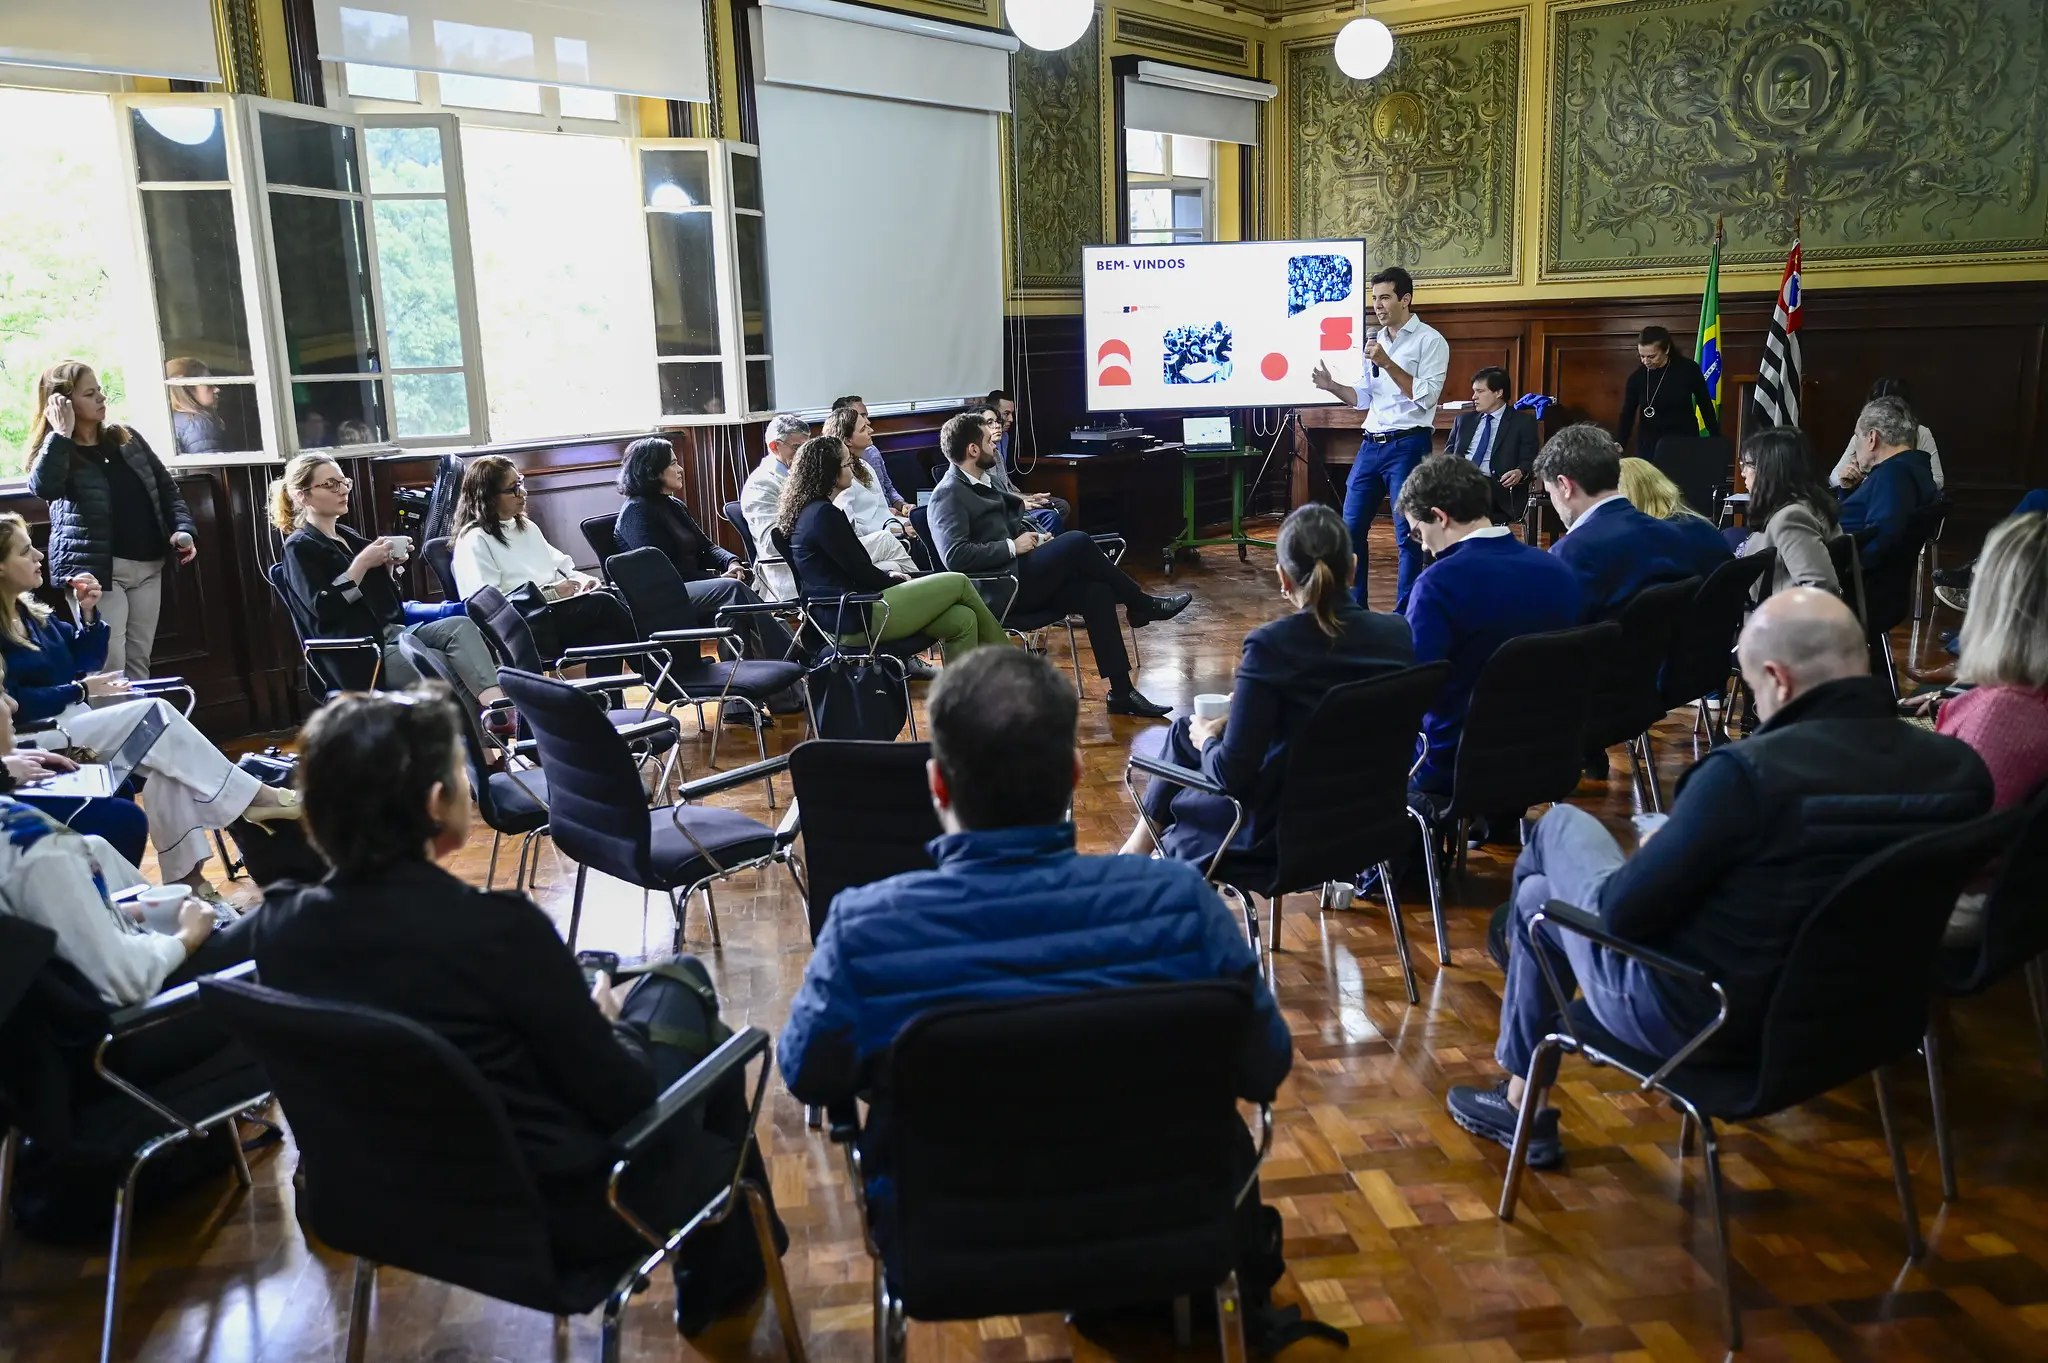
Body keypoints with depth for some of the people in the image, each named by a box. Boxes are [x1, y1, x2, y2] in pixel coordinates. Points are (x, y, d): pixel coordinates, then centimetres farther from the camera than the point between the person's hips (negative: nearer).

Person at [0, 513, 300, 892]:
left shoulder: (31, 611, 13)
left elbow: (86, 661, 17)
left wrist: (88, 613, 2)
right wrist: (80, 689, -16)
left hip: (73, 719, 8)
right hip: (34, 738, -8)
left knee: (162, 760, -18)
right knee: (154, 715, -22)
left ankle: (186, 875, -20)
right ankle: (253, 797, -15)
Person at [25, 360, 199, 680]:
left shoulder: (125, 438, 12)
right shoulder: (54, 450, -2)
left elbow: (166, 487, 15)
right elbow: (43, 486, -25)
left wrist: (182, 528, -1)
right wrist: (62, 433, -20)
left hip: (147, 565, 5)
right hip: (95, 569, -5)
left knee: (139, 663, 10)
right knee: (110, 669, -10)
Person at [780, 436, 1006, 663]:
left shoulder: (810, 510, 15)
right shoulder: (824, 514, -16)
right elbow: (861, 572, -13)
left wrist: (888, 575, 9)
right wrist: (896, 582, 4)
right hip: (856, 618, -10)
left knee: (962, 620, 1)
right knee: (958, 583, -2)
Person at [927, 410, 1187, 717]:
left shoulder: (983, 480, 17)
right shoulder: (949, 495, -12)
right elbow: (954, 556, -24)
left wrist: (1034, 536, 5)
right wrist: (1013, 547, -17)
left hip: (1015, 575, 9)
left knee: (1096, 592, -10)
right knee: (1076, 542, -19)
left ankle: (1122, 693, -9)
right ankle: (1141, 605, 1)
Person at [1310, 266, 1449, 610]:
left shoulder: (1430, 341, -5)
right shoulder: (1374, 342, 16)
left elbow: (1426, 397, -14)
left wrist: (1388, 363, -18)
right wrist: (1331, 386, -1)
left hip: (1408, 446, -7)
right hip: (1371, 445, 7)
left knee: (1407, 534, -1)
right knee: (1351, 526, 7)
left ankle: (1405, 616, 7)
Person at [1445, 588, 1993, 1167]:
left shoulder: (1749, 771, -30)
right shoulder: (1960, 767, -10)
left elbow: (1621, 914, -22)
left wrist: (1653, 852, 0)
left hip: (1696, 1024, -7)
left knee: (1560, 824, 18)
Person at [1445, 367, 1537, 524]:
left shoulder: (1523, 422, 11)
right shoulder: (1464, 419, 26)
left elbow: (1530, 461, 4)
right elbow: (1449, 453, 22)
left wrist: (1520, 473, -20)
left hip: (1497, 487, -4)